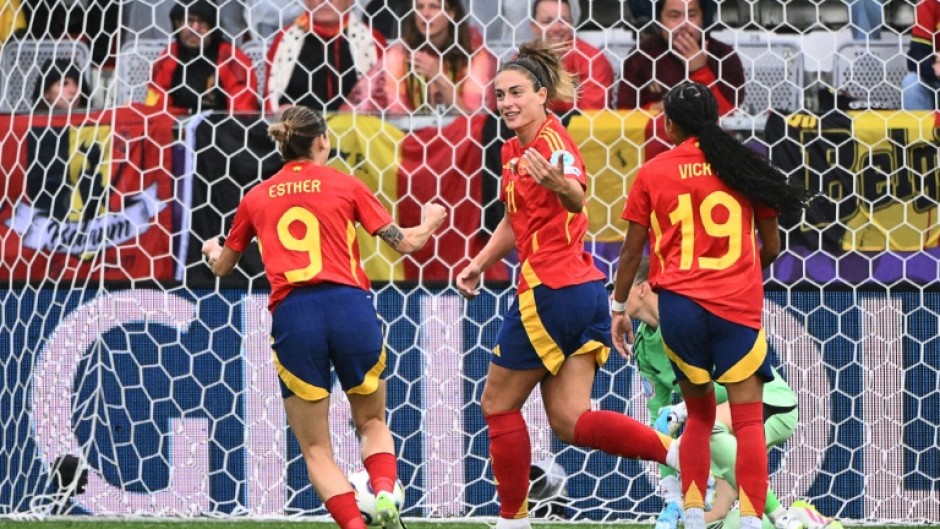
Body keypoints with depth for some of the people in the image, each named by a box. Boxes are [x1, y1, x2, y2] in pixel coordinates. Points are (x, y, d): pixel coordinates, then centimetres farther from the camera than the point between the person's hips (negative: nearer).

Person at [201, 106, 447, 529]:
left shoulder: (256, 198, 15)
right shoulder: (345, 185, 9)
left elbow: (222, 267, 28)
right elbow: (405, 242, 9)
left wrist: (212, 251, 53)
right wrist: (429, 222, 32)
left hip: (292, 315, 0)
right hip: (350, 307, 0)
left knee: (315, 447, 8)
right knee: (372, 421, 21)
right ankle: (385, 494, -9)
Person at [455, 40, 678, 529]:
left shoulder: (552, 141, -14)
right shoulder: (514, 150, 13)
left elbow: (577, 197, -36)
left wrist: (559, 183, -57)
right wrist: (478, 265, 27)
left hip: (551, 290, -9)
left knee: (498, 403, 6)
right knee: (568, 420, 2)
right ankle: (681, 451, -9)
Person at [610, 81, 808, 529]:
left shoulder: (652, 173, 2)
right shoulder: (742, 166, 4)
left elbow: (632, 251, 5)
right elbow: (771, 248, 10)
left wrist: (618, 307, 16)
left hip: (679, 304, 1)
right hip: (739, 306, -1)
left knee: (700, 415, 17)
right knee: (749, 420, -3)